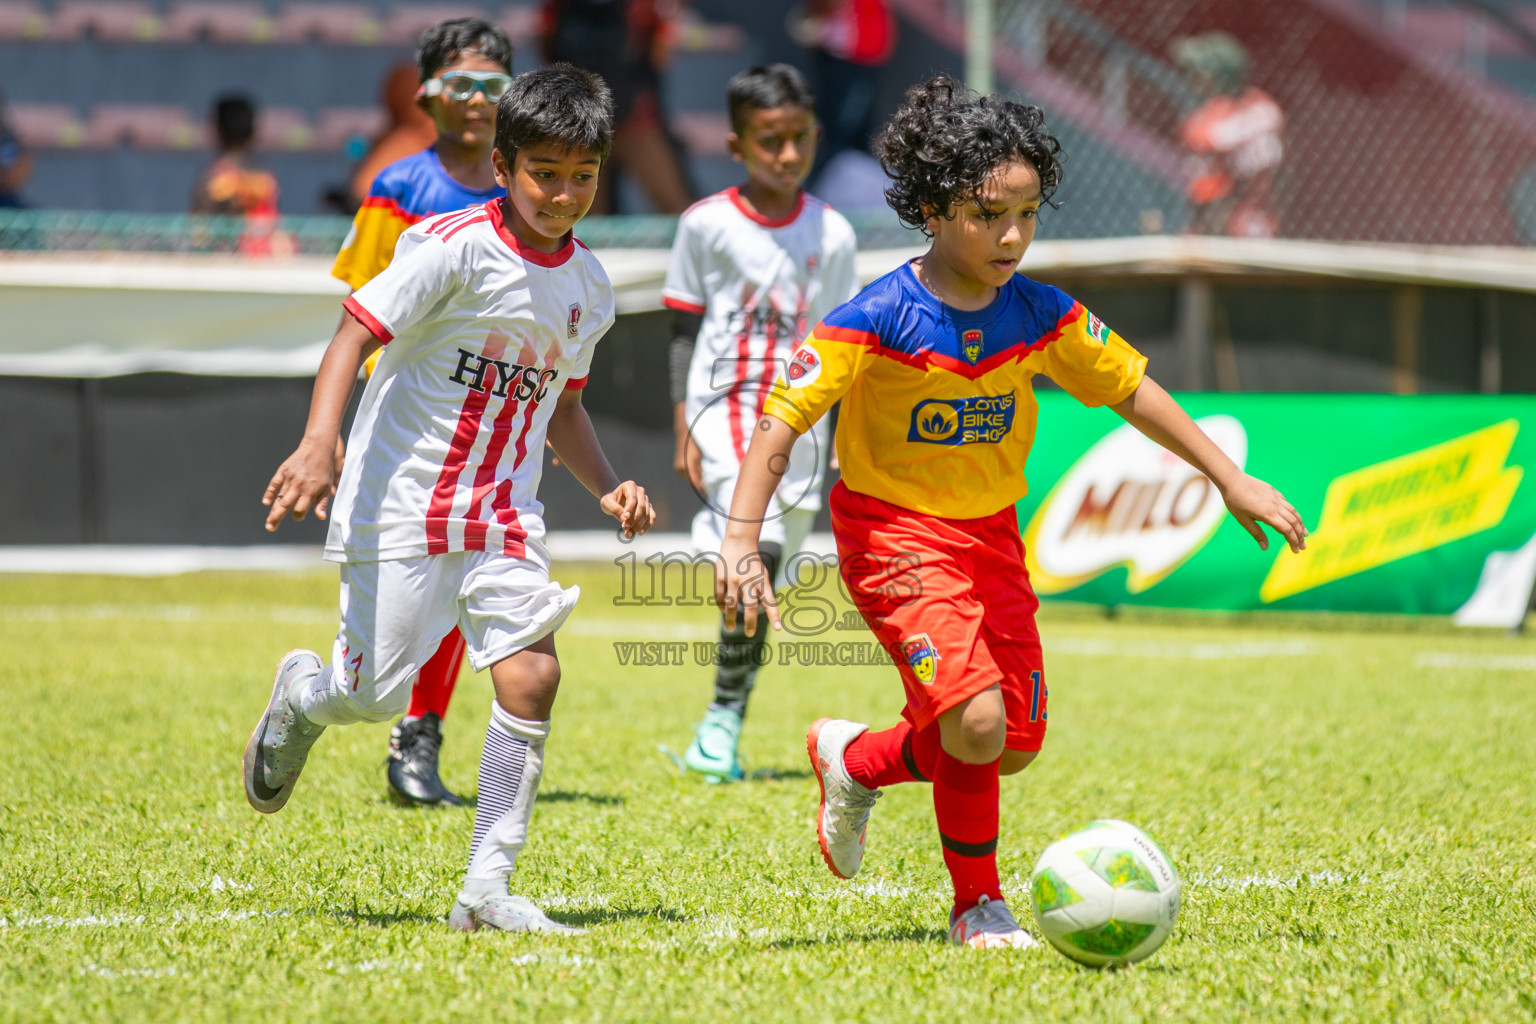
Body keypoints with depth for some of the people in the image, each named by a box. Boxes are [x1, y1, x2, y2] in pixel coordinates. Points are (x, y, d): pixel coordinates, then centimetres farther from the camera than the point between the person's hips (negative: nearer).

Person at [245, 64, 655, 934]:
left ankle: (489, 888, -6)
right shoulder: (455, 245, -14)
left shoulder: (591, 287, 7)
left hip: (504, 517, 5)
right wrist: (320, 442, -33)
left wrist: (609, 488, 6)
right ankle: (303, 692, 37)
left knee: (532, 675, -13)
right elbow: (357, 334, -18)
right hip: (402, 503, -5)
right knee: (375, 697, -2)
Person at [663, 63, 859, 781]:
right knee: (758, 553, -21)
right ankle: (724, 715, -12)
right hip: (725, 405, -3)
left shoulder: (831, 233, 6)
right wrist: (683, 426, -1)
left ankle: (723, 724, 15)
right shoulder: (707, 224, -1)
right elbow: (684, 328, 4)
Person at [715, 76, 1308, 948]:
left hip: (992, 534, 6)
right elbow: (780, 425, -20)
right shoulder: (877, 321, -20)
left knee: (1017, 746, 6)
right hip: (897, 533, -6)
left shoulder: (1041, 317, -4)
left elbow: (1130, 387, 9)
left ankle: (855, 761, 33)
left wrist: (1230, 479, 10)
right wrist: (741, 542, -30)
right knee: (976, 721, -22)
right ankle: (978, 907, 1)